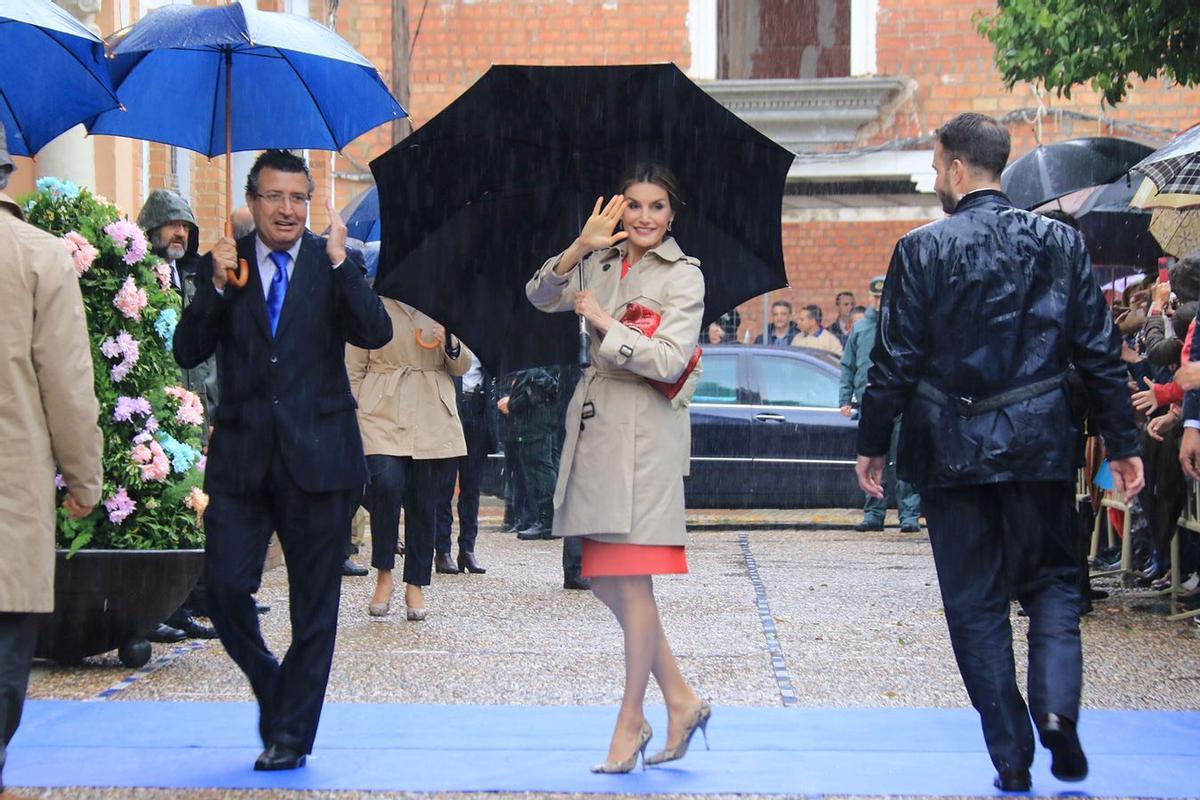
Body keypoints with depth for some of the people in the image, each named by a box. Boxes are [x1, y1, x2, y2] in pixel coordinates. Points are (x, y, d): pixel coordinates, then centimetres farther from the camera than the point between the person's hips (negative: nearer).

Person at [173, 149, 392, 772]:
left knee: (314, 603, 4)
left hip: (316, 456, -1)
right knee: (225, 587, -5)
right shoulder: (225, 263, 6)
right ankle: (273, 690, 22)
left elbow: (377, 333, -12)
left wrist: (339, 262, -21)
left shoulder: (333, 263, 3)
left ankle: (291, 733, 15)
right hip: (241, 456, 1)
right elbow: (188, 353, -2)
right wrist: (216, 286, -15)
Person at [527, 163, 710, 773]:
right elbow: (540, 296, 4)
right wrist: (581, 246, -9)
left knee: (632, 578, -5)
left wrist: (604, 322, -11)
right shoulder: (602, 264, 14)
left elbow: (669, 361, -14)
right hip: (595, 426, 7)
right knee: (602, 577, 8)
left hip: (646, 433, -7)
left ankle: (631, 719, 5)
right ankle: (680, 699, 18)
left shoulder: (683, 276, -4)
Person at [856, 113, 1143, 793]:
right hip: (1041, 444, 2)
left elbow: (896, 360, -5)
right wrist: (1124, 444, 8)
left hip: (952, 448, -2)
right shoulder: (1061, 243, 2)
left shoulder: (922, 249, -5)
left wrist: (874, 445, 4)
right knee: (1052, 578, 16)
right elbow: (1100, 353, 2)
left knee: (975, 601, 7)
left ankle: (1013, 757, 6)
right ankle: (1057, 706, -8)